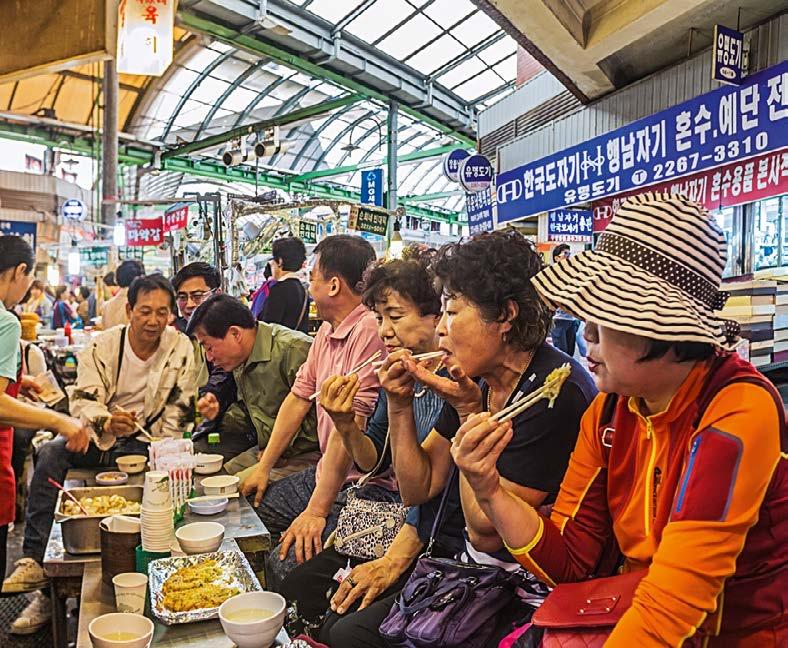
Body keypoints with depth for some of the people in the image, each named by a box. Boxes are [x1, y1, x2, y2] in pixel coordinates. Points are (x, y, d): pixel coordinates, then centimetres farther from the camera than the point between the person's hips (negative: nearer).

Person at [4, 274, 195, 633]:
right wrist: (107, 420, -35)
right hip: (97, 436, 2)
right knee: (51, 453, -25)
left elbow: (180, 408, -5)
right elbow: (82, 399, -12)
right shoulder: (101, 346, -6)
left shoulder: (181, 347, -8)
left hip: (146, 441, -1)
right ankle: (33, 560, -24)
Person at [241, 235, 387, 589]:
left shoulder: (369, 331, -22)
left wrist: (316, 510, -22)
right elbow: (299, 397, 14)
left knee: (287, 562, -22)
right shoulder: (327, 331, 10)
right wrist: (263, 467, 12)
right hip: (324, 471, 10)